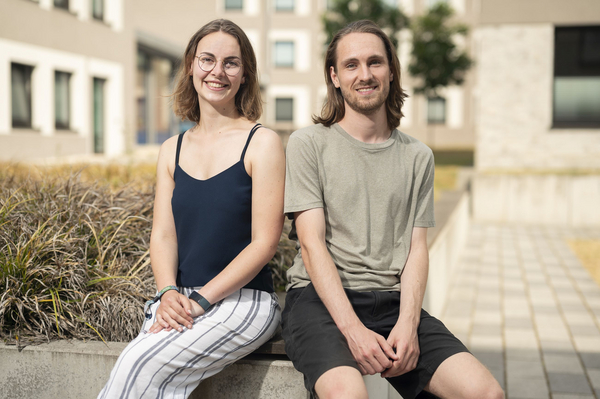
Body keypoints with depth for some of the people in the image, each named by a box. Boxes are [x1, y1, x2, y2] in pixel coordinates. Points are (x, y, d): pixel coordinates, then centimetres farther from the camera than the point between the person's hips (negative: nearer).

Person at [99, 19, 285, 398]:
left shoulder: (262, 143, -3)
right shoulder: (172, 150, 13)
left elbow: (264, 242, -9)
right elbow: (163, 234, 6)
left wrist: (200, 300, -15)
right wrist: (169, 292, -14)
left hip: (243, 300, -4)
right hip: (179, 301, 4)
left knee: (141, 365, -26)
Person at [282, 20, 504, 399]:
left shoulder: (418, 157, 15)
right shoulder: (309, 144, 3)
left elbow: (417, 248, 9)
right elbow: (312, 243, -5)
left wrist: (408, 323, -10)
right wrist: (353, 329, -17)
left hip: (393, 301, 4)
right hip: (321, 298, -3)